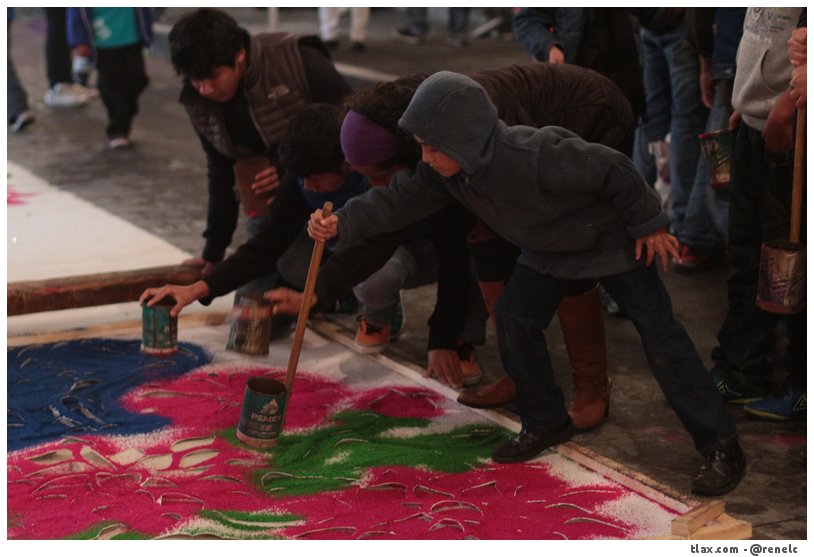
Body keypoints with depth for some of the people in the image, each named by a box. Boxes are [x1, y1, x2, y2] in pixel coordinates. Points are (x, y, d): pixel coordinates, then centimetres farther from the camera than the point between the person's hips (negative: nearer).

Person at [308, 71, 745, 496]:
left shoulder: (535, 157, -40)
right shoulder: (444, 171, -17)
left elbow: (614, 170, -31)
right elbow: (399, 200, -11)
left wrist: (649, 225, -19)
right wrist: (341, 224, -26)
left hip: (613, 240, -7)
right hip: (550, 250, 7)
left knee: (660, 336, -7)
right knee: (513, 318, -2)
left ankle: (722, 449, -1)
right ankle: (546, 424, 18)